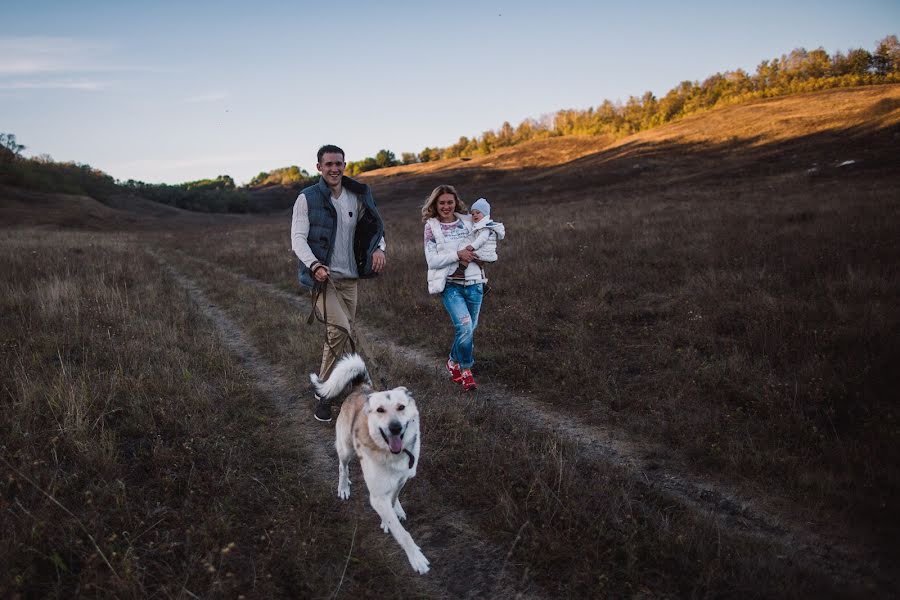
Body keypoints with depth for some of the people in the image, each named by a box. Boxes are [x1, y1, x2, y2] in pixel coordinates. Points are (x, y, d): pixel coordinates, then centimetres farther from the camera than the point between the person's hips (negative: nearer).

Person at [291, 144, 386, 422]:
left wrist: (379, 248, -7)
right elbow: (298, 237, -9)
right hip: (322, 276, -5)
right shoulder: (307, 198, -4)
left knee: (344, 333, 11)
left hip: (349, 278, 5)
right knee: (340, 329, -23)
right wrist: (314, 265, -26)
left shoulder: (358, 197, 8)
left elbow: (374, 228, 15)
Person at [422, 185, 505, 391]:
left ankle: (454, 362, 37)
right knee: (464, 327, -18)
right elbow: (432, 260, -8)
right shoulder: (432, 227, 1)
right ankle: (466, 371, 2)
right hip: (450, 284, -4)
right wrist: (458, 254, -15)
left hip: (474, 283, 4)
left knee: (469, 329, 12)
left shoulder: (468, 221, 8)